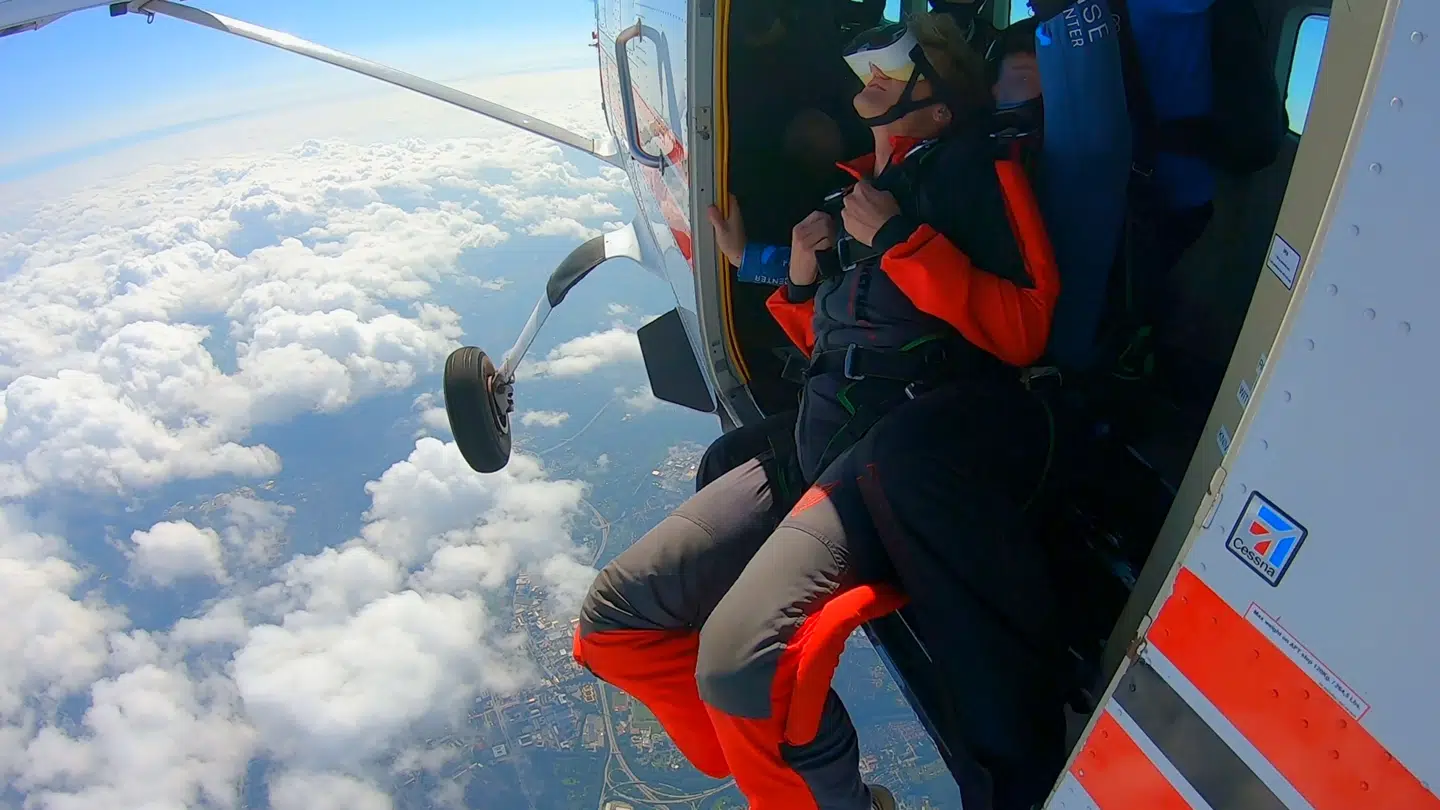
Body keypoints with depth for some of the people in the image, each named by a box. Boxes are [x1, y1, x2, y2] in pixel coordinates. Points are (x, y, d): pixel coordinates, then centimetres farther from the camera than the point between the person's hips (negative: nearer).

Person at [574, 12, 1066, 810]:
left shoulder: (972, 167, 4)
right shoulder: (856, 188, 23)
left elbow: (1021, 330, -9)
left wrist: (899, 238, -11)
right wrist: (800, 284, 8)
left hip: (910, 453, -8)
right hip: (817, 443, 8)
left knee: (741, 660, -32)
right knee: (614, 615, 0)